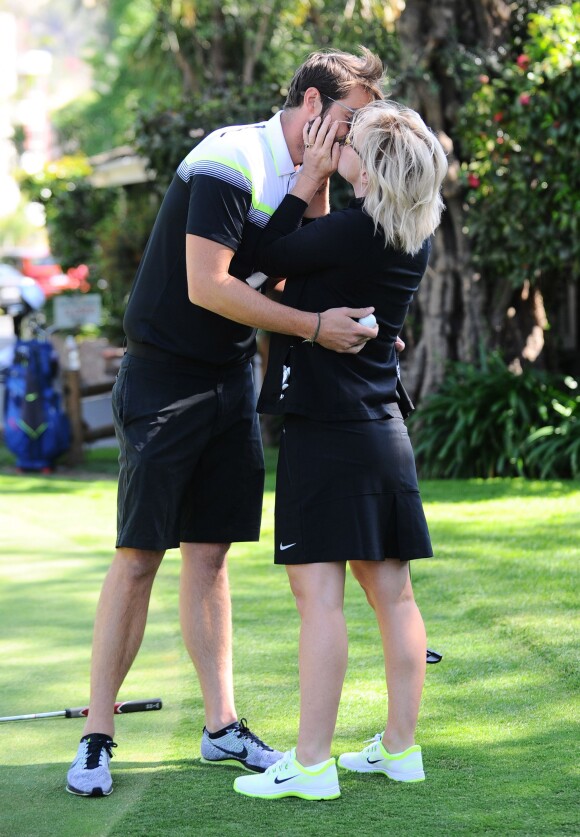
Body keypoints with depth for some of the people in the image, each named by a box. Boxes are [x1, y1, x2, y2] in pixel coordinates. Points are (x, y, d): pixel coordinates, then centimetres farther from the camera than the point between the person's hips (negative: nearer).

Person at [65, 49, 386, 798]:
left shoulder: (296, 178, 9)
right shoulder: (230, 161, -18)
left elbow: (292, 284, 9)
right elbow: (206, 287, -24)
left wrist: (355, 330, -8)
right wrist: (315, 327, -23)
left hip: (231, 384, 8)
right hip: (165, 384, -8)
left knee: (209, 555, 10)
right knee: (139, 558, -5)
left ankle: (222, 728, 15)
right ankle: (96, 738, 1)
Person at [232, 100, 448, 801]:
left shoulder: (352, 231, -18)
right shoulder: (415, 241, 7)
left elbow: (271, 257, -5)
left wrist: (309, 177, -1)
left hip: (325, 427, -8)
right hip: (383, 426, 9)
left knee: (318, 589, -8)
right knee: (388, 589, 10)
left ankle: (311, 764, -8)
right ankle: (401, 748, 16)